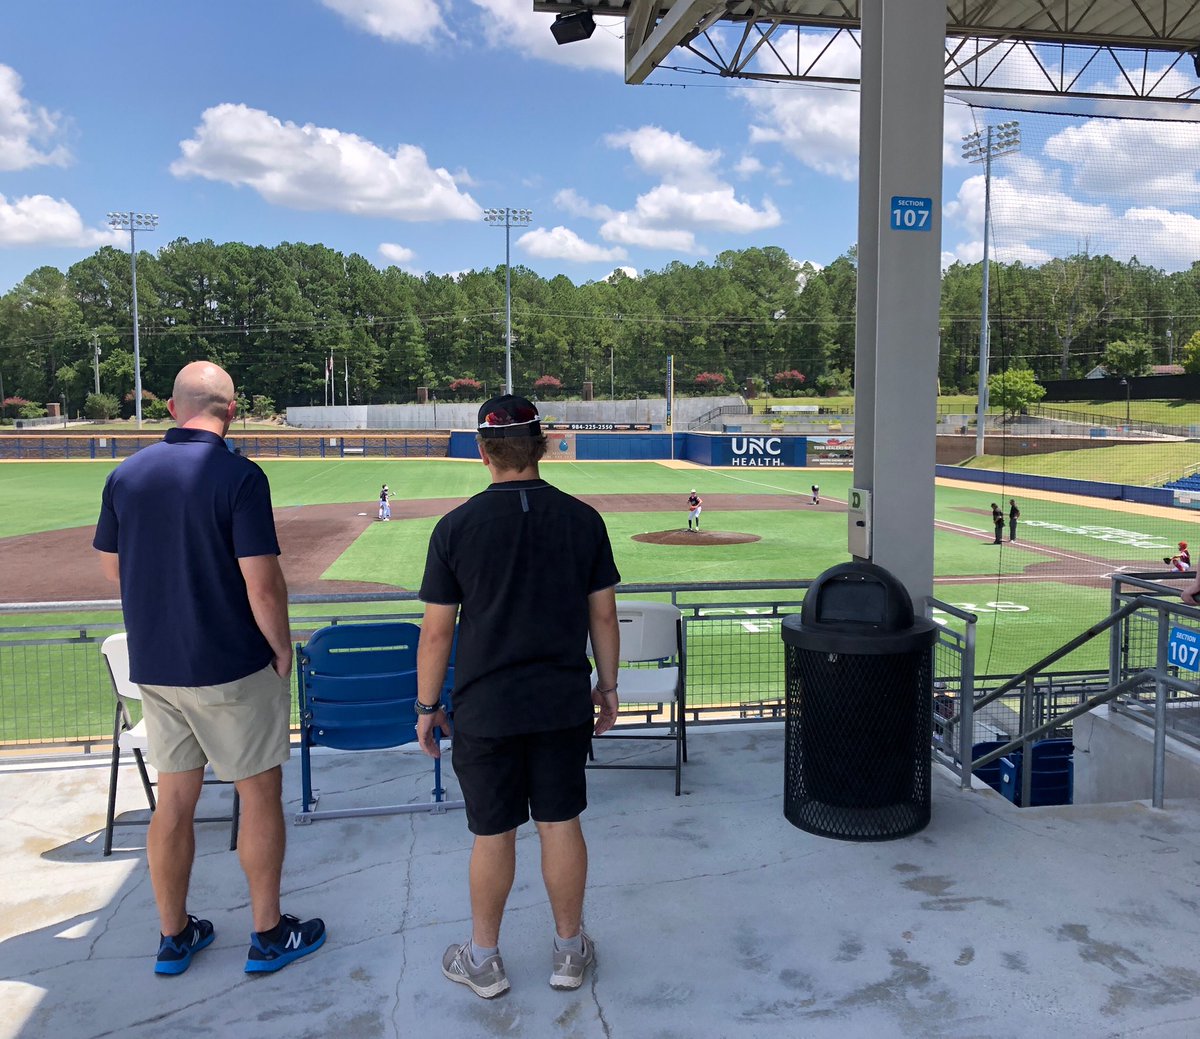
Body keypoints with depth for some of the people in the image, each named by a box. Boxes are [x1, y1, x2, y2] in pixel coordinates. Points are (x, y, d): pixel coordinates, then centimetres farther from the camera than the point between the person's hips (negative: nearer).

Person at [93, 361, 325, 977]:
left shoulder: (126, 475, 2)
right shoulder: (239, 476, -16)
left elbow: (112, 567, 11)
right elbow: (263, 583, -20)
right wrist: (282, 648, -5)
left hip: (153, 666, 6)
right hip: (232, 668, -6)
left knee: (174, 800, 15)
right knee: (259, 793, 8)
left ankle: (173, 937, 28)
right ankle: (268, 936, 19)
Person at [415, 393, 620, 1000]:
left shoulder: (456, 526, -9)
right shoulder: (583, 519, -3)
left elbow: (437, 631, -6)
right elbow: (603, 614, 3)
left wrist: (427, 707, 5)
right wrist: (607, 685, 15)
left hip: (486, 709, -2)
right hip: (565, 702, 2)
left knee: (493, 834, 10)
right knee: (561, 824, 13)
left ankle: (483, 960, 27)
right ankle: (569, 951, 27)